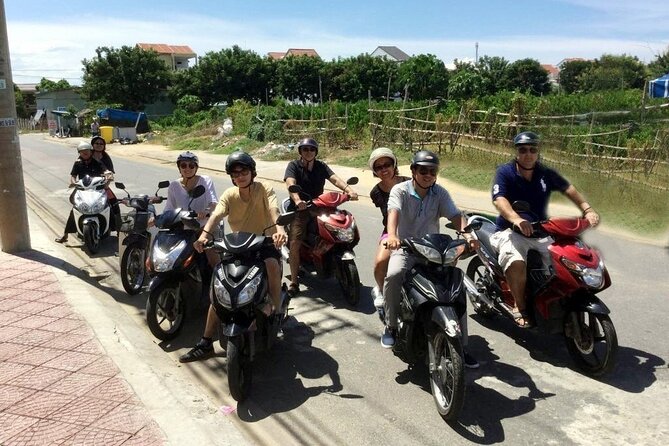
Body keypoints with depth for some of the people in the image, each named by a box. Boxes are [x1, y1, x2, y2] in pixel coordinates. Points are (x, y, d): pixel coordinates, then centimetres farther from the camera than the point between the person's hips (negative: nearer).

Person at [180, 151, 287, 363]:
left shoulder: (264, 188, -8)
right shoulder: (229, 195, 1)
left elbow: (274, 209, -28)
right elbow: (216, 215, -16)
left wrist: (280, 229, -50)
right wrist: (204, 234, -38)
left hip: (264, 243, -3)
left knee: (272, 263, -39)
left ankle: (275, 310, -18)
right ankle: (206, 343, 5)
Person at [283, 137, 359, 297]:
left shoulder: (321, 166, 11)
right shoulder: (293, 166, 0)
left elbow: (335, 179, -4)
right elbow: (291, 183, -19)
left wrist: (349, 190, -25)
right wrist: (297, 201, -39)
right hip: (300, 209, -4)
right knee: (295, 243, -18)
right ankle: (294, 282, -10)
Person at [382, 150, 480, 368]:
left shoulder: (440, 193, 5)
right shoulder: (400, 190, -4)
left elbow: (455, 215, -8)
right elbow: (394, 212, -24)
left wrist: (467, 235, -29)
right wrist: (392, 235, -45)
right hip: (405, 248, -3)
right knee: (393, 275, -34)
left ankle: (461, 345, 0)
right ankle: (391, 326, -10)